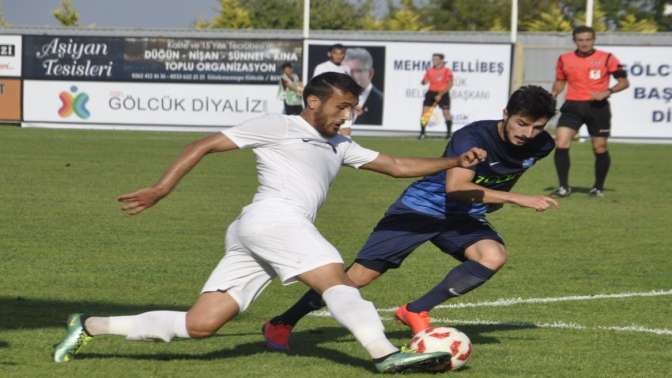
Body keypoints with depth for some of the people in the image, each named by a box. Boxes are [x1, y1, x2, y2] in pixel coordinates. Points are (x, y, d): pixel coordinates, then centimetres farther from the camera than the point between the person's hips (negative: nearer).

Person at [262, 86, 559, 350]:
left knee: (493, 256, -27)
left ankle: (415, 312, -12)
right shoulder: (473, 137, -29)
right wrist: (518, 199, -46)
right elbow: (455, 186, -44)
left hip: (464, 218, 5)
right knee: (362, 273, -8)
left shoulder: (540, 146, -8)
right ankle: (282, 324, 10)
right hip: (420, 209, -5)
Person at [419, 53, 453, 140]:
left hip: (443, 94, -3)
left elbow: (450, 84, -10)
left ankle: (449, 132, 9)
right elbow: (423, 82, 7)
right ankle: (422, 132, -3)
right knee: (425, 111, -7)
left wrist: (440, 95, -15)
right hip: (431, 92, 3)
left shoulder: (447, 71, -7)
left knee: (446, 112, -7)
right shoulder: (430, 71, 5)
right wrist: (424, 81, -19)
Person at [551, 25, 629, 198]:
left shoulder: (606, 58, -2)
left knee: (600, 148, 3)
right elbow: (560, 81, 21)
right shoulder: (564, 60, 6)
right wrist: (553, 94, 0)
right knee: (561, 143, -13)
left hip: (597, 107, -2)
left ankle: (599, 187, 22)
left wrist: (608, 92, -17)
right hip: (572, 106, 2)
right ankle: (563, 186, -4)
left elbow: (624, 82, 0)